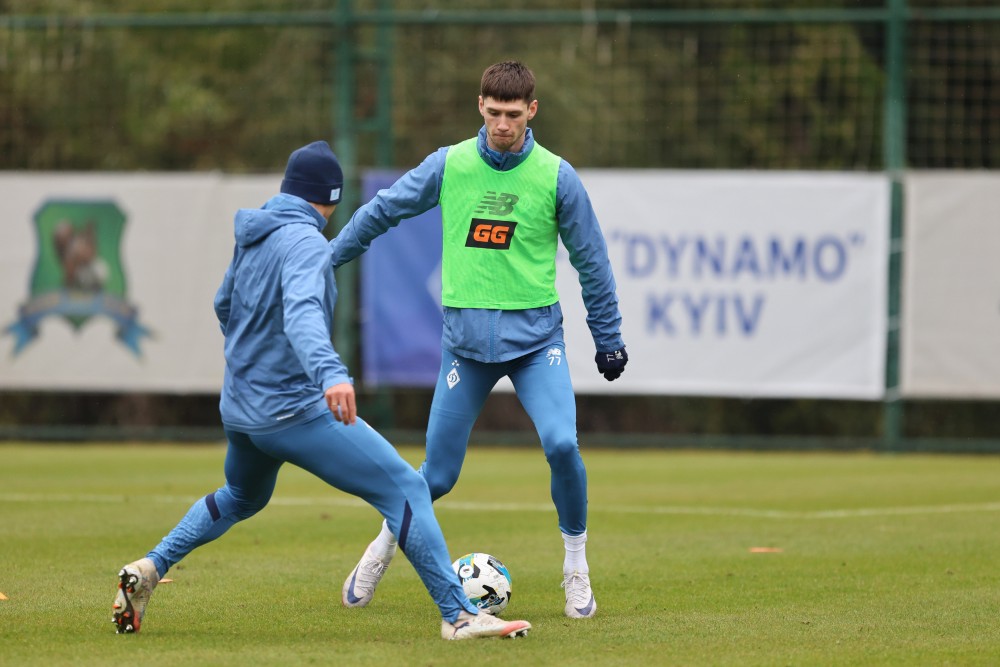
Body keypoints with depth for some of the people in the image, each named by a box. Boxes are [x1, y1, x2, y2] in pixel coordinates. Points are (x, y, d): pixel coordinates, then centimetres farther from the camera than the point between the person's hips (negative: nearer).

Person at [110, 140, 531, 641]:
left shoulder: (252, 237, 10)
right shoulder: (305, 243, -17)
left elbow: (224, 306, 26)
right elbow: (302, 315, -36)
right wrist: (331, 373, -53)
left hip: (239, 408, 9)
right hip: (296, 409, -9)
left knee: (240, 498, 35)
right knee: (406, 489, -7)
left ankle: (149, 569, 22)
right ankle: (458, 615, -13)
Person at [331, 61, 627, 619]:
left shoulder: (556, 177, -4)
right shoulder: (449, 166, -2)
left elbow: (592, 260, 5)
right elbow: (381, 212, 10)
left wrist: (609, 339, 8)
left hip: (535, 334, -1)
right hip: (465, 338, 1)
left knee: (562, 444, -21)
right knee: (439, 473, 2)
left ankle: (577, 564, 0)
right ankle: (387, 542, 33)